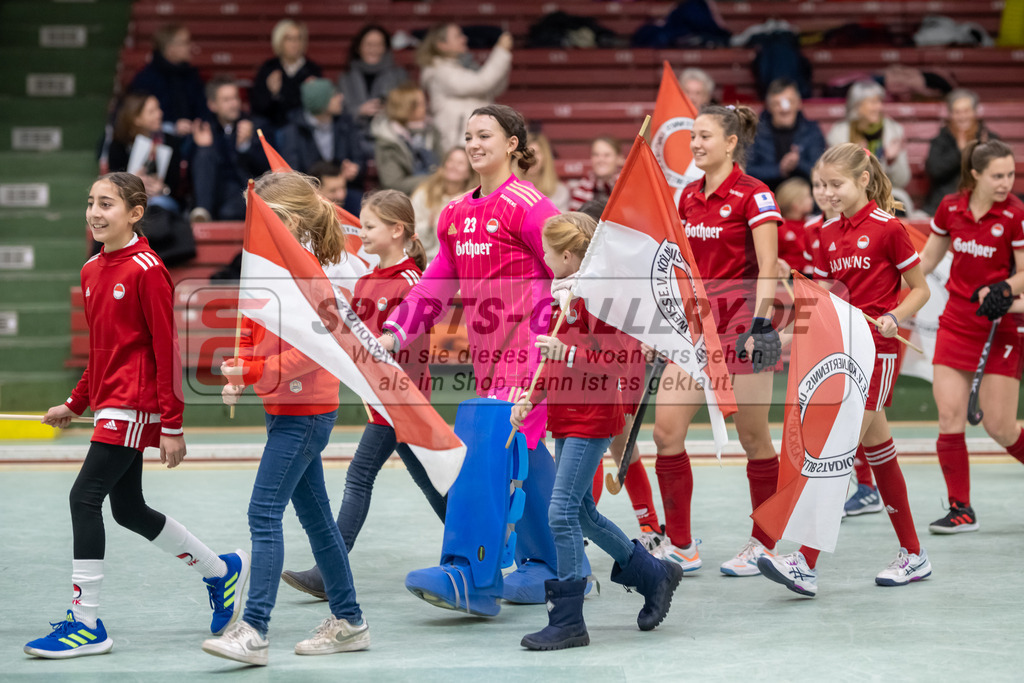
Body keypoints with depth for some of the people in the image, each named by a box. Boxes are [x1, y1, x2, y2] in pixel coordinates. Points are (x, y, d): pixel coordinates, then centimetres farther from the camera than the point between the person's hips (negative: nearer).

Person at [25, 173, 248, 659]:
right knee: (128, 509, 14)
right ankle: (222, 570, 33)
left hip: (135, 404, -9)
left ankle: (86, 623, -6)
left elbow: (167, 349, -14)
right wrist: (75, 405, 19)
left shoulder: (146, 269, -14)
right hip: (111, 403, 9)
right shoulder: (92, 271, 12)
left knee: (84, 497, -13)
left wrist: (173, 425, -15)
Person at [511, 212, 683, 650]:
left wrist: (568, 354, -28)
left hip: (591, 420, -10)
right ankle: (655, 575, 32)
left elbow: (622, 360, -20)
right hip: (566, 419, 10)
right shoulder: (562, 294, 14)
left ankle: (567, 622, -7)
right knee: (582, 513, 15)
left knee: (563, 512, -12)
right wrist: (531, 398, 12)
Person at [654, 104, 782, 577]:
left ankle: (764, 544, 16)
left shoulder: (752, 195, -10)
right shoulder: (689, 196, 12)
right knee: (665, 429, -2)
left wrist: (761, 325, -21)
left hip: (741, 319, -7)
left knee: (752, 437, 2)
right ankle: (680, 546, 6)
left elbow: (767, 268, -13)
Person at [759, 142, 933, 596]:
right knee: (877, 451, 11)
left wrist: (893, 318, -19)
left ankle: (807, 564, -18)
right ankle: (913, 555, 20)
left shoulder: (888, 228, -8)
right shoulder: (829, 234, 12)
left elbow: (920, 289, -2)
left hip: (875, 351, -7)